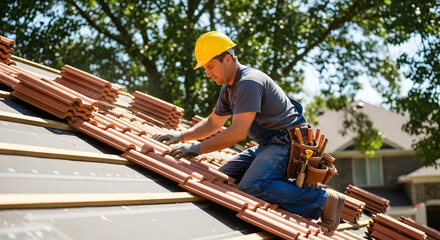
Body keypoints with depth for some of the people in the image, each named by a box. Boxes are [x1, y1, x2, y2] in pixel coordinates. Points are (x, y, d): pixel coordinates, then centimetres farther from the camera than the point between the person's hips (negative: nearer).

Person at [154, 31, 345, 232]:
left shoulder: (249, 83, -19)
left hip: (288, 142, -10)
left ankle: (325, 200, -21)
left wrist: (197, 149, -21)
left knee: (252, 186, -30)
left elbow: (238, 132, -26)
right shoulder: (229, 88, 14)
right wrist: (182, 136, 12)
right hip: (268, 145, 10)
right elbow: (213, 123, 26)